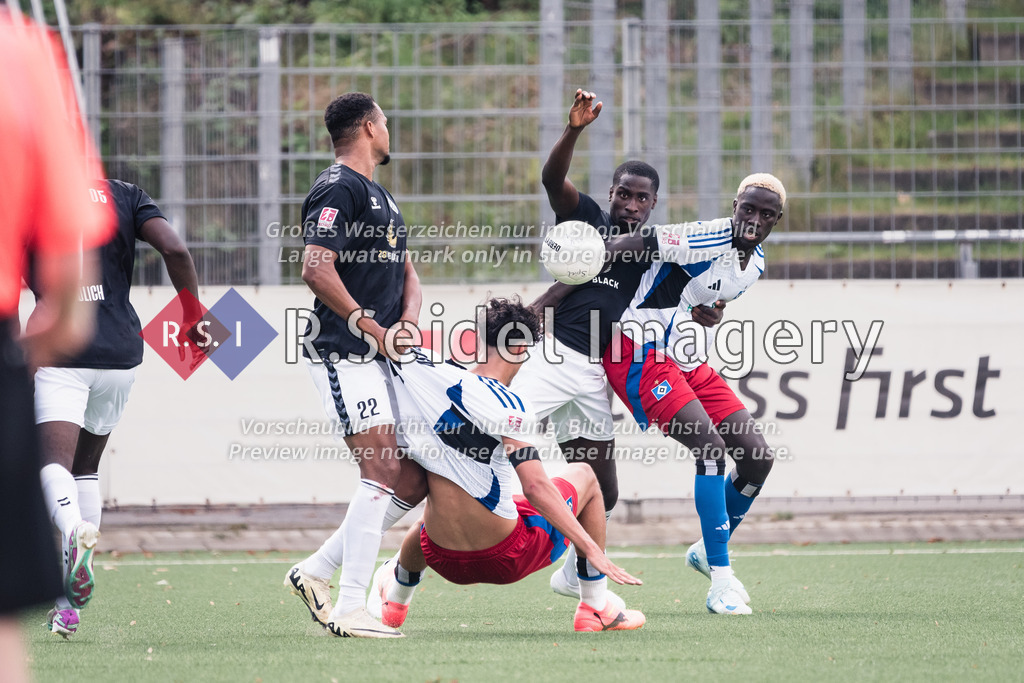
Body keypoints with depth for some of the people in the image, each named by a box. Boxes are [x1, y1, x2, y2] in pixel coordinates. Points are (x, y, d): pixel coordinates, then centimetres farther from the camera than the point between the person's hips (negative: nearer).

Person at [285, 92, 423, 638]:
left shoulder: (380, 197, 23)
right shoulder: (338, 189, -9)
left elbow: (406, 271, 24)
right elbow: (316, 269, -19)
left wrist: (407, 322, 2)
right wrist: (375, 330, -16)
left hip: (380, 356, 10)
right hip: (343, 354, -10)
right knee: (383, 474, -16)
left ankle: (317, 572, 14)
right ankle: (350, 609, -15)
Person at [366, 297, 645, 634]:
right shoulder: (504, 405, -21)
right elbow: (536, 486, -27)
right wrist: (594, 551, -27)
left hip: (447, 562, 5)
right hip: (508, 560, -5)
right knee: (582, 475, 21)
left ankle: (394, 599, 67)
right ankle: (596, 608, 24)